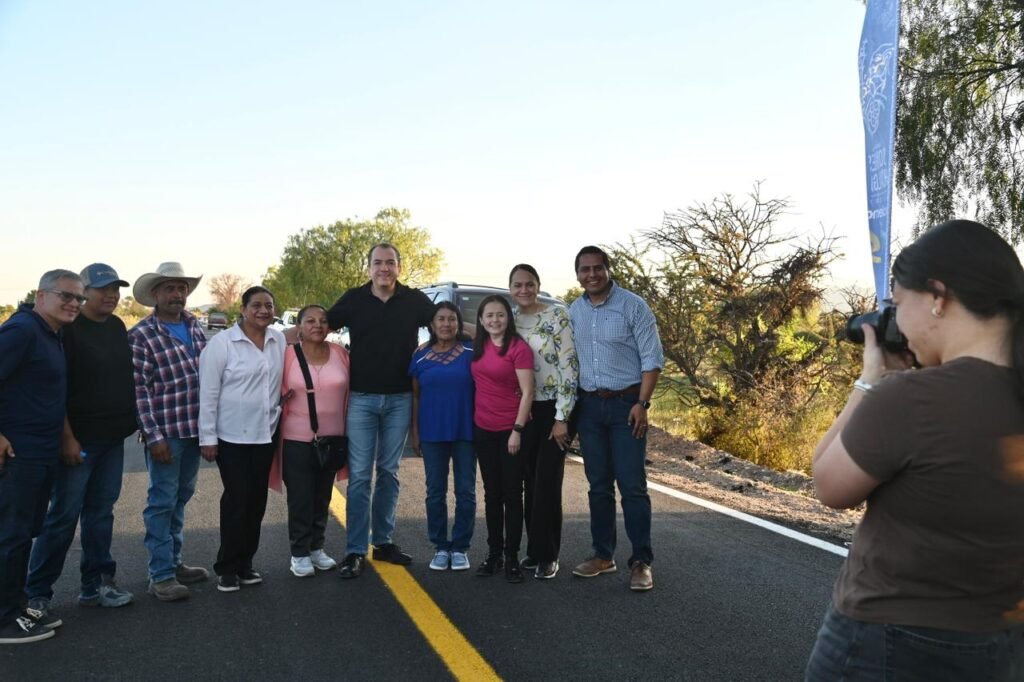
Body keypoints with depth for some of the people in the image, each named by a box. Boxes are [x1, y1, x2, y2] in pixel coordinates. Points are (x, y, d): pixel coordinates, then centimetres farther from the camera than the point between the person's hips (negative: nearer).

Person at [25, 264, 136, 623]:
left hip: (113, 438, 6)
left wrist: (134, 422, 15)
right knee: (63, 515, 0)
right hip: (79, 439, -6)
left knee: (101, 512, 11)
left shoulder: (117, 327, 10)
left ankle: (96, 585, 20)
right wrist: (67, 438, -17)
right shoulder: (69, 328, -11)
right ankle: (36, 592, 13)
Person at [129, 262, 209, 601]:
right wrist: (154, 436, -16)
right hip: (166, 431, -6)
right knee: (162, 502, 2)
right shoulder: (141, 335, -8)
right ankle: (161, 575, 10)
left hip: (195, 429, 6)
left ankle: (174, 562, 29)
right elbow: (139, 390, -12)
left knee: (180, 499, 16)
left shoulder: (195, 327, 9)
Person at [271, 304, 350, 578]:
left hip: (332, 438, 3)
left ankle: (316, 547, 28)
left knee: (323, 497, 14)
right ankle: (299, 553, 17)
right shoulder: (287, 355, -9)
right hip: (298, 439, -3)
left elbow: (351, 390, 6)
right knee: (300, 498, 4)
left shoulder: (340, 353, -1)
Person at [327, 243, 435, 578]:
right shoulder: (354, 299, 0)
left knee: (389, 472, 11)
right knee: (359, 475, 0)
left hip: (399, 399, 1)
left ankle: (384, 542, 22)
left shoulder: (415, 300, 1)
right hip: (361, 398, -1)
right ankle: (355, 551, 6)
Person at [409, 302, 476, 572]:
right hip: (432, 433, 1)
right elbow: (415, 396, 8)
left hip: (465, 431, -1)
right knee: (435, 492, 7)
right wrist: (414, 430, 4)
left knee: (466, 491, 4)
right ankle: (440, 547, 18)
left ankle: (460, 547, 15)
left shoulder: (471, 351, -1)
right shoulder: (421, 356, 4)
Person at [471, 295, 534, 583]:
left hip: (510, 430, -6)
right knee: (491, 493, 13)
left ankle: (512, 557, 12)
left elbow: (527, 392, -13)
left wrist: (517, 429, -17)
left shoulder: (519, 347, -12)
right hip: (483, 429, 6)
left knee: (512, 494, 3)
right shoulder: (479, 347, 7)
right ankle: (494, 553, 23)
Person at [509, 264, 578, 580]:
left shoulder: (557, 316, -8)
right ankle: (535, 550, 22)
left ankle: (546, 555, 8)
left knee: (548, 482, -4)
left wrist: (562, 417, -15)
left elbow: (569, 367, -12)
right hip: (523, 411, 5)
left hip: (554, 409, -5)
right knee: (530, 482, 9)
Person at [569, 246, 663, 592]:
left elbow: (652, 359, -8)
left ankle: (641, 561, 6)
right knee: (598, 485, 11)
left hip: (625, 404, -4)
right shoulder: (574, 311, 7)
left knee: (632, 486, -3)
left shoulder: (633, 306, -8)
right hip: (589, 406, 5)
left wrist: (642, 403, -15)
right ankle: (603, 555, 21)